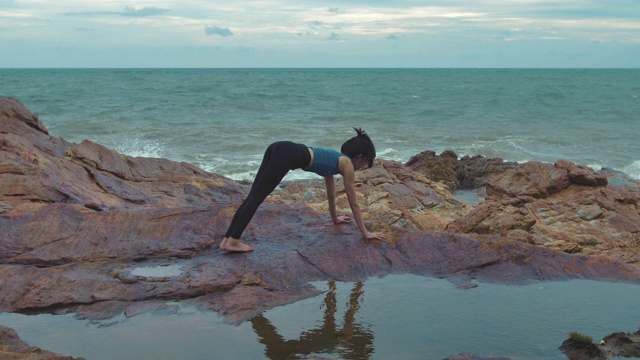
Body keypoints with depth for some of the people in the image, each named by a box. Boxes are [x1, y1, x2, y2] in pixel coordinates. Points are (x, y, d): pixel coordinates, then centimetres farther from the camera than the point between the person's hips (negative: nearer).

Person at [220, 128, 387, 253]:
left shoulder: (335, 159, 32)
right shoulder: (347, 164, 10)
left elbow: (331, 194, 44)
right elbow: (354, 203, 13)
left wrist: (335, 218, 57)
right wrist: (366, 233, 19)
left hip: (280, 149, 8)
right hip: (287, 155, -8)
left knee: (254, 196, 3)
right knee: (256, 197, -11)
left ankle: (227, 239, 0)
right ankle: (232, 241, -11)